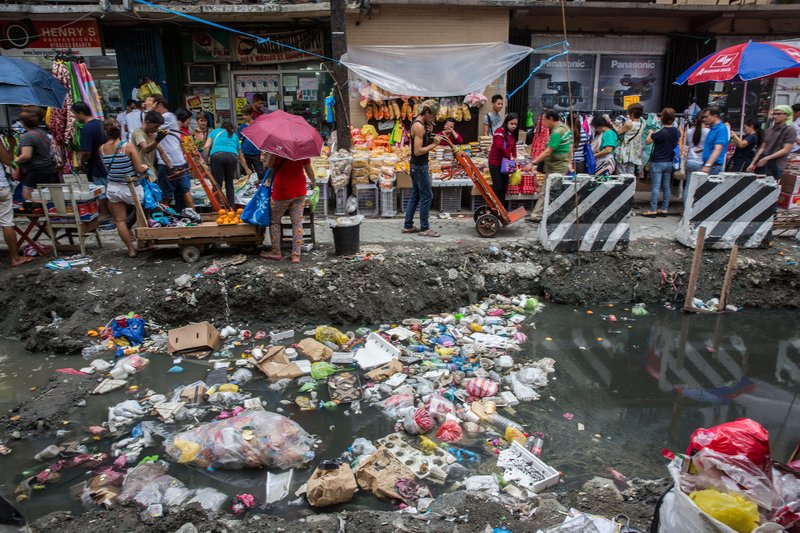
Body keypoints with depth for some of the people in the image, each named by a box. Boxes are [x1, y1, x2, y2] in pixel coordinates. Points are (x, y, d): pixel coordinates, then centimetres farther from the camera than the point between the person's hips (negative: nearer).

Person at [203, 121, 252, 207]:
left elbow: (206, 147, 12)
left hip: (217, 155, -2)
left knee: (217, 184, -1)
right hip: (232, 156, 2)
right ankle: (231, 208, 11)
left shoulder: (214, 132, 30)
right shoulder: (234, 136, 35)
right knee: (229, 184, 13)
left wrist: (207, 158, 26)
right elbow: (241, 156, 42)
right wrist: (247, 169, 52)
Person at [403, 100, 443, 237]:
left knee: (415, 196, 14)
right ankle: (424, 228, 3)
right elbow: (418, 151, -24)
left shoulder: (419, 123, 12)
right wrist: (434, 144, -17)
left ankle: (407, 226, 19)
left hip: (417, 166, 10)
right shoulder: (419, 126, -19)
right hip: (419, 167, -10)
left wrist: (429, 133, 1)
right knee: (427, 196, -4)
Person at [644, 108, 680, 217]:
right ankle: (664, 209, 16)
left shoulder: (660, 133, -19)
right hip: (670, 162, 7)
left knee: (655, 187, -4)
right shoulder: (676, 131, 2)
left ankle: (653, 210, -3)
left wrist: (651, 133, 13)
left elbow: (648, 141, -6)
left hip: (658, 163, -6)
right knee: (666, 187, 11)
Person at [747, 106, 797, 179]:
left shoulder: (790, 130, -4)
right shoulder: (769, 130, 14)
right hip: (761, 164, 6)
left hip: (776, 167, -6)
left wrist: (767, 158, -17)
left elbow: (786, 150, -11)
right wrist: (753, 163, 8)